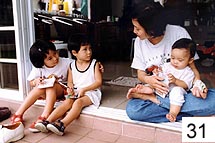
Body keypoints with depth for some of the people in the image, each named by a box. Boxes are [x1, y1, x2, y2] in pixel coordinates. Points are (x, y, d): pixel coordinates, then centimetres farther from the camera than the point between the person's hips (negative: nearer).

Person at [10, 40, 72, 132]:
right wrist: (36, 81, -21)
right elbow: (31, 83, 3)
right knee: (39, 88, -30)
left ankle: (44, 117, -38)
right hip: (45, 93, 2)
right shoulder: (38, 68, -7)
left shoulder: (66, 63, -14)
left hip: (61, 91, -2)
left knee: (51, 86, -33)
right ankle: (18, 114, -22)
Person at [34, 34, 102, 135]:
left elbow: (99, 81, -8)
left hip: (91, 92, -3)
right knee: (67, 102, -22)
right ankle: (47, 122, -30)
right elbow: (70, 81, 14)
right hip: (76, 92, 4)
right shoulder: (72, 66, 6)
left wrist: (84, 89, -18)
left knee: (78, 102, -31)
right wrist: (70, 88, -10)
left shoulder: (94, 64, -4)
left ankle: (62, 125, -43)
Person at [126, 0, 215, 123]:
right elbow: (141, 73, 5)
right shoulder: (140, 41, -1)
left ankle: (153, 99, -21)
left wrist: (197, 83, -24)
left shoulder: (178, 33, -10)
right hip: (157, 91, 1)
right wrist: (147, 79, -18)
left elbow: (192, 66, -3)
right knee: (132, 110, -29)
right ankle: (186, 115, -18)